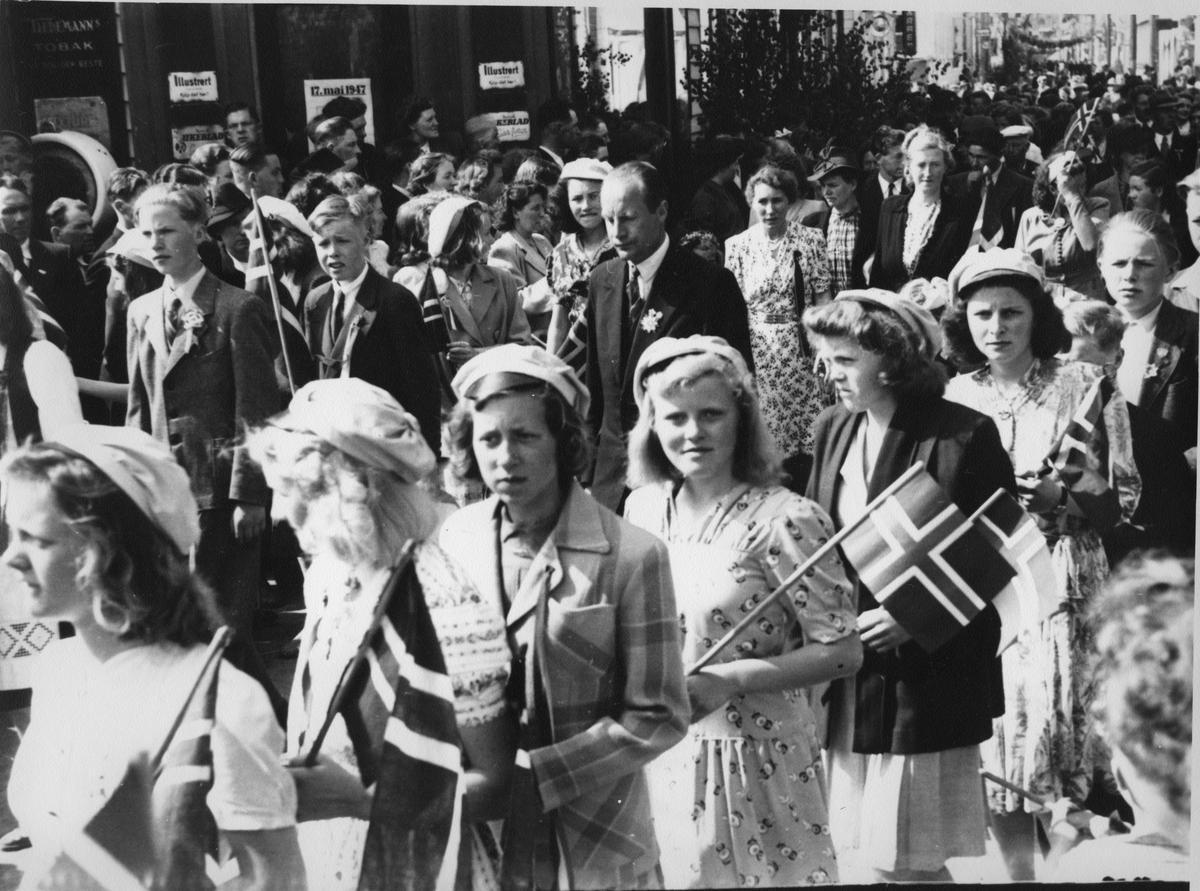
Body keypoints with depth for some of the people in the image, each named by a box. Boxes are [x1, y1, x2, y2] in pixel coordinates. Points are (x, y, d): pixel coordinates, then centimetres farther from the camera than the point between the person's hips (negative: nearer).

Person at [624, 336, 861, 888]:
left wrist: (730, 680, -23)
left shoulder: (784, 520, -17)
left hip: (756, 762, -5)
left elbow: (842, 651, -15)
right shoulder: (642, 508, 1)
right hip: (661, 759, 5)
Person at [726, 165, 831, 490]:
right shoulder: (737, 245, 2)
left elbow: (822, 298, 2)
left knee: (807, 442, 1)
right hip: (754, 350, 0)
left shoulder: (811, 239, 1)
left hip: (801, 350, 0)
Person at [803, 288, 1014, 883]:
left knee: (906, 863, 2)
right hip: (846, 676, 5)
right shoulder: (833, 430, 8)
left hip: (927, 677, -5)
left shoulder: (964, 436, -10)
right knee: (856, 859, 10)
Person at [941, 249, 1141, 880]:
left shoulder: (1085, 384, -1)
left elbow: (1122, 496, 0)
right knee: (992, 754, 5)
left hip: (1061, 586, -3)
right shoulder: (956, 396, 7)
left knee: (1056, 729, -6)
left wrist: (1056, 494, -16)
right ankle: (1019, 872, 22)